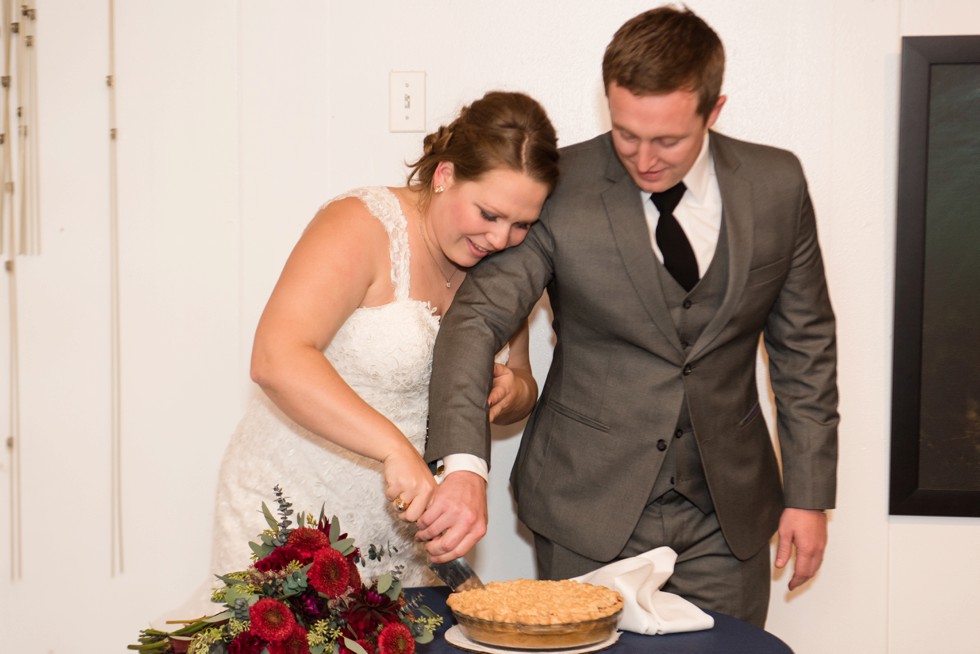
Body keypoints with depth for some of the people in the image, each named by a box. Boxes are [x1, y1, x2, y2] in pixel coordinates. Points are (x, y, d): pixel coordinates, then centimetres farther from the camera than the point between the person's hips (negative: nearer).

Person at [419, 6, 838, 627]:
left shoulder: (777, 185, -3)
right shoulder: (559, 189, -12)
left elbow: (806, 344, 5)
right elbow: (476, 318, -17)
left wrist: (810, 494, 5)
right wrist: (464, 466, -33)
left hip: (730, 515, 2)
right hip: (590, 508, -2)